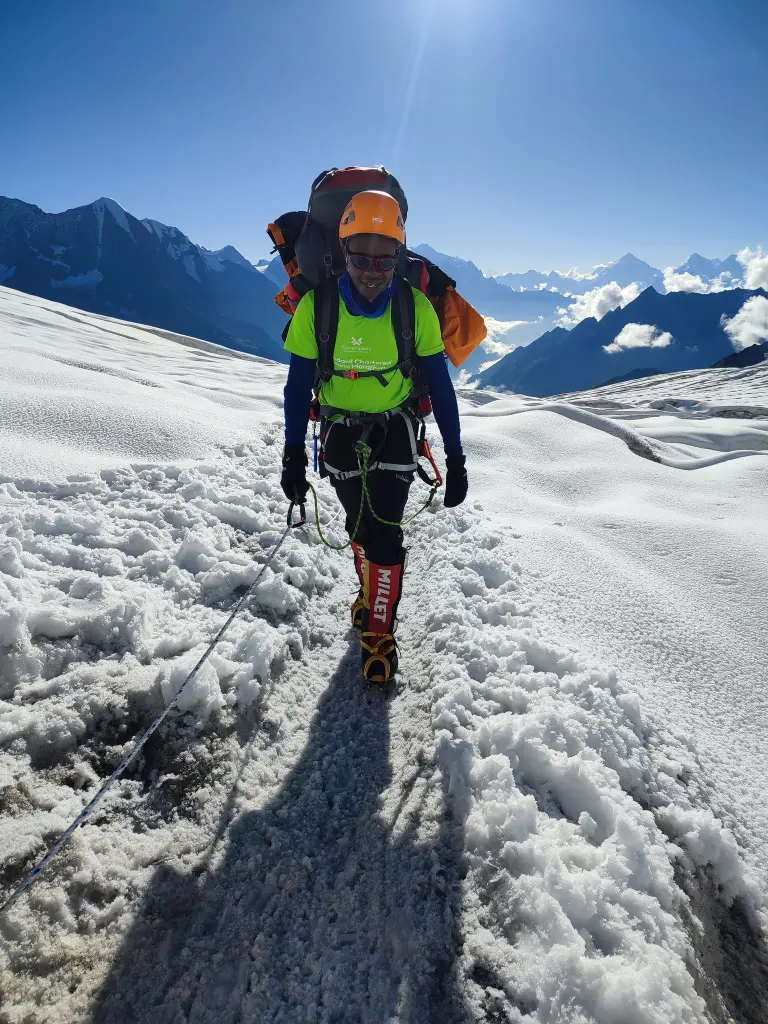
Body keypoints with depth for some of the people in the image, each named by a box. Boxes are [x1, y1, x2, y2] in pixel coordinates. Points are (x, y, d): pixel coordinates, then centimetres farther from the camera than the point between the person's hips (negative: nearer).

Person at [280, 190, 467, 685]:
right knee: (359, 524, 12)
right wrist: (294, 455, -7)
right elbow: (298, 384, -6)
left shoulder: (416, 308, -17)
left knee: (384, 531, -10)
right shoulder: (316, 306, -16)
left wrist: (455, 459, -8)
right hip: (340, 428, 2)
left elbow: (440, 384, -8)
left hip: (395, 427, -1)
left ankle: (380, 631, 9)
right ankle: (369, 588, 41)